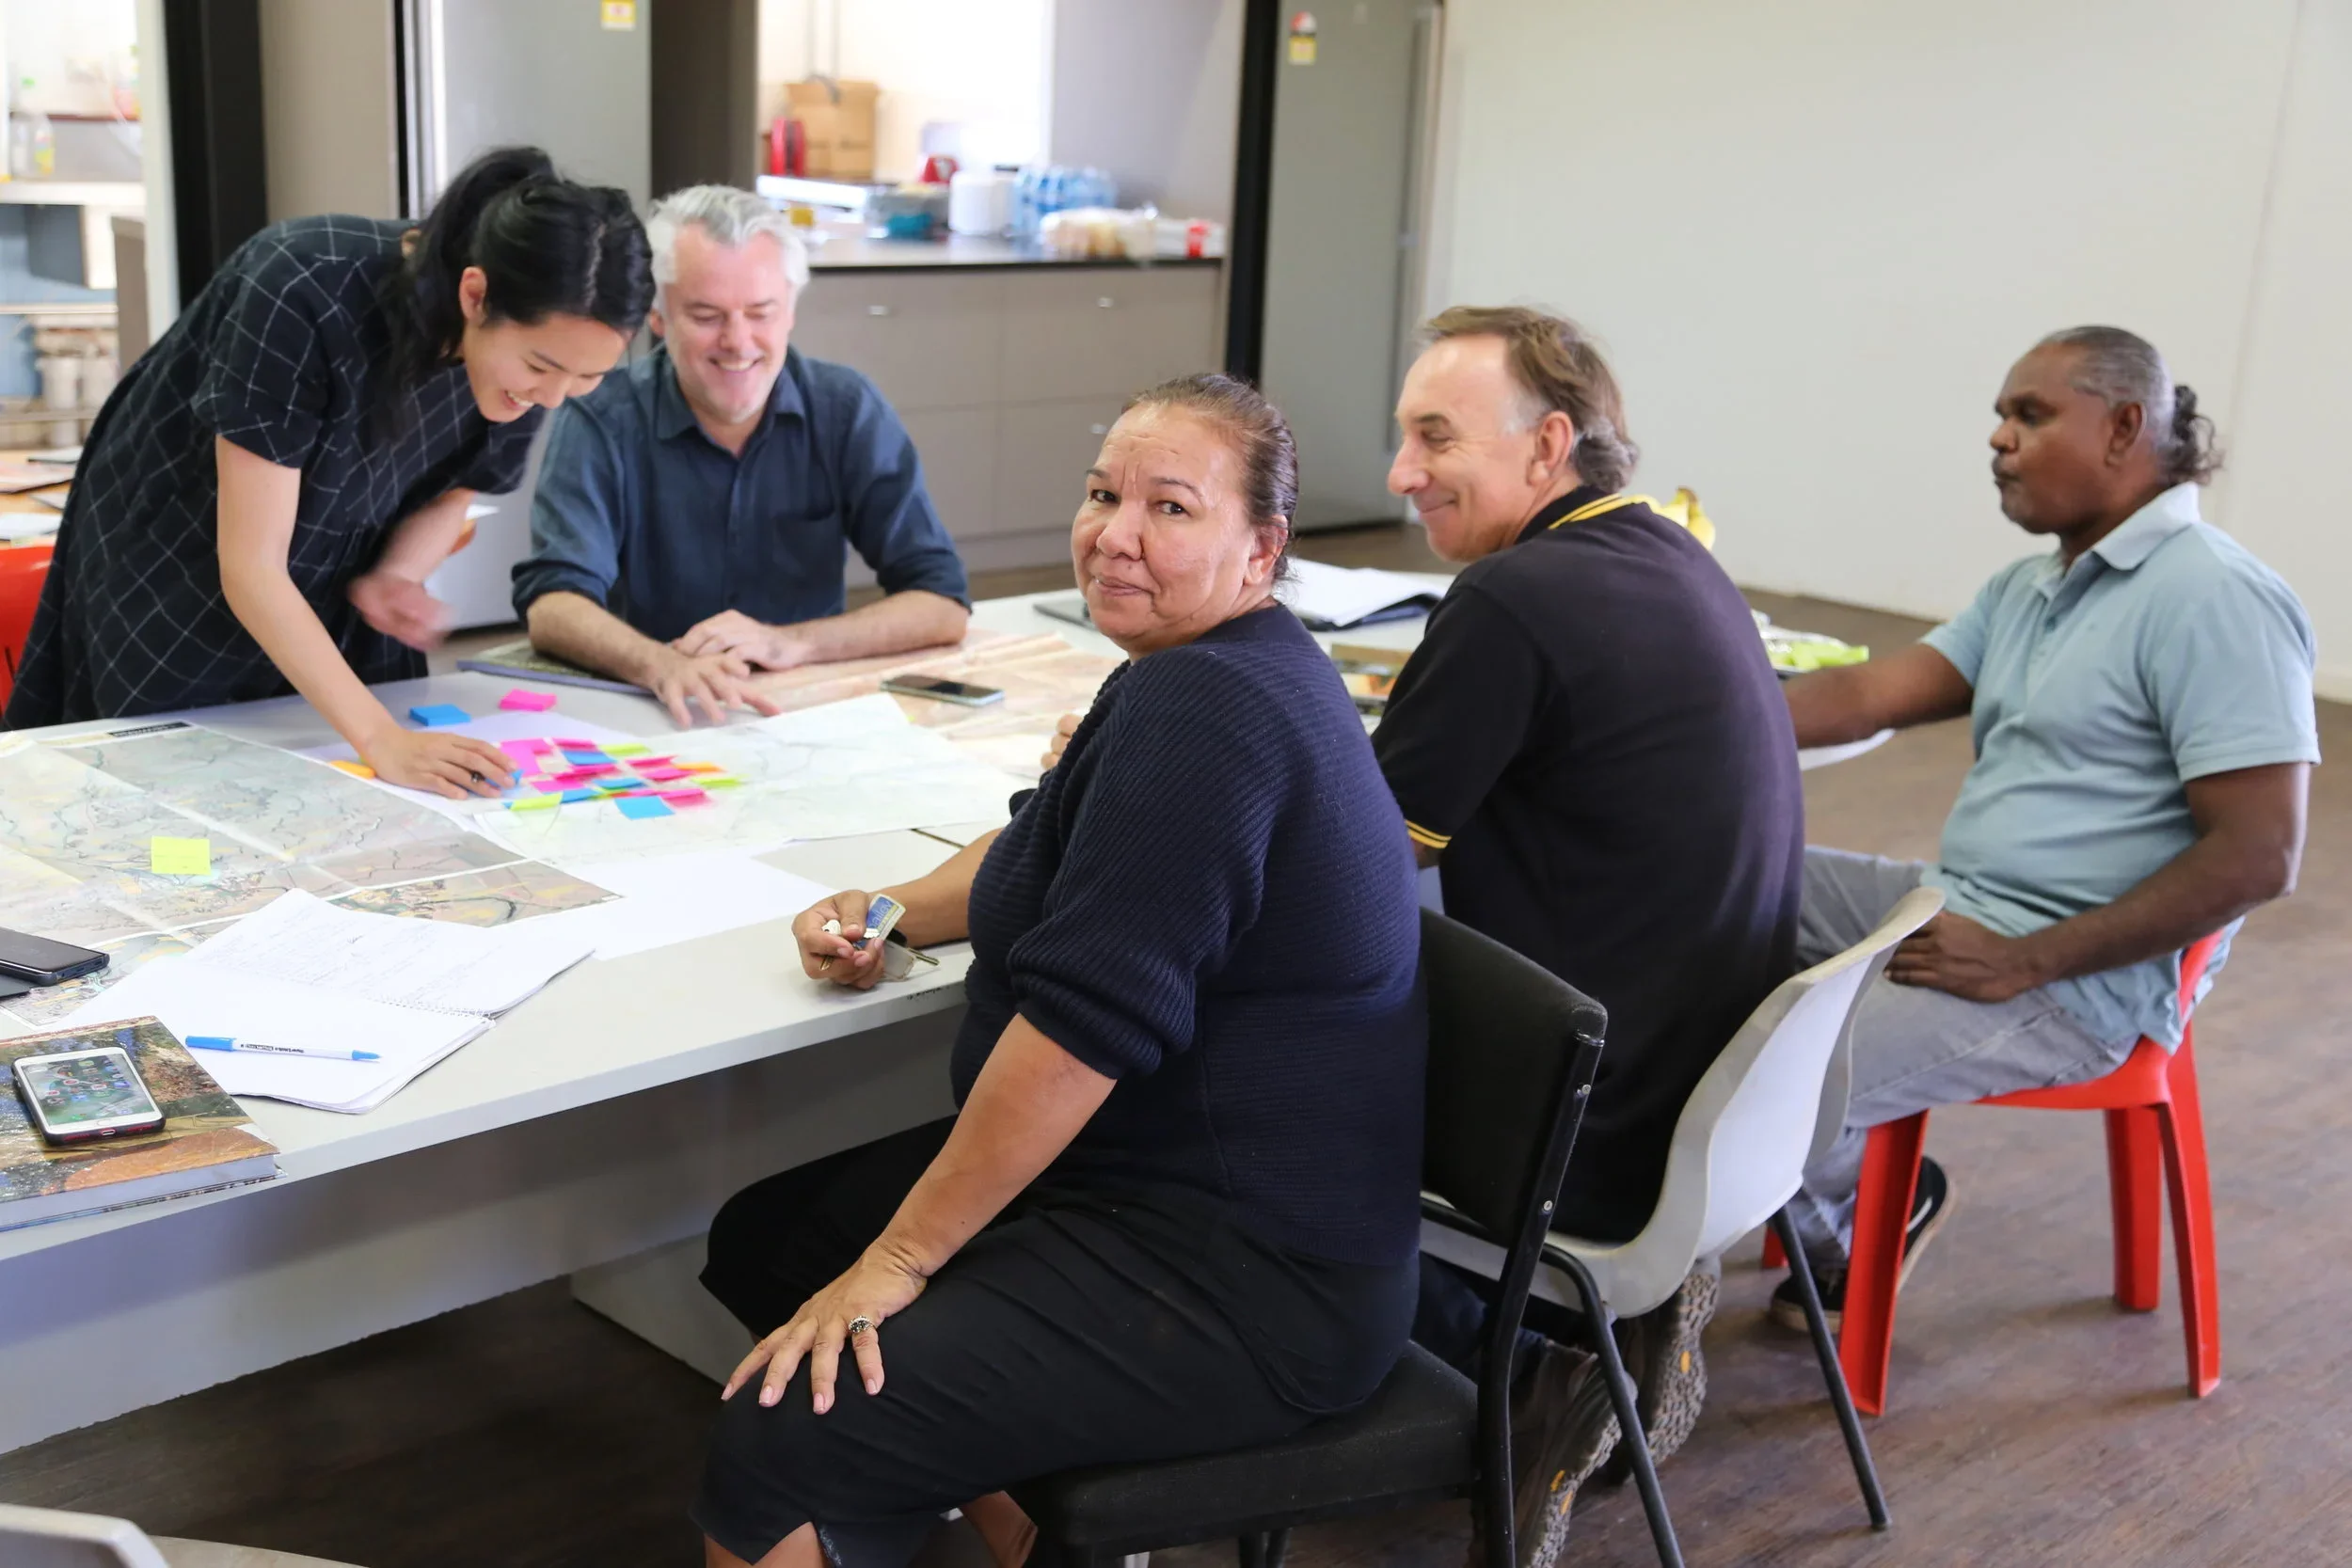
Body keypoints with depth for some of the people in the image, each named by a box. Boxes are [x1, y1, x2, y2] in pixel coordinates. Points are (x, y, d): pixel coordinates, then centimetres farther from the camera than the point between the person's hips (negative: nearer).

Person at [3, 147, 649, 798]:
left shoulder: (525, 346, -20)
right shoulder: (306, 294, -37)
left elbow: (446, 493, -1)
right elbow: (250, 568, -35)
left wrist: (391, 578, -23)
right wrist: (379, 737, -44)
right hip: (169, 588, -4)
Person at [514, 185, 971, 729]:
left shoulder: (847, 409, -2)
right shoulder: (602, 420, -6)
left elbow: (943, 603, -6)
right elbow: (550, 606, -16)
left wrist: (790, 643, -21)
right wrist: (662, 667, -36)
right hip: (652, 723, 0)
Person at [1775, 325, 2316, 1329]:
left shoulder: (2217, 598, -15)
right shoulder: (2029, 589, 14)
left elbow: (2258, 858, -21)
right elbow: (1868, 696, 5)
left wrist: (2026, 961, -21)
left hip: (2078, 984, -9)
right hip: (1959, 909, 10)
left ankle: (1845, 1231, 14)